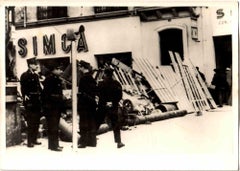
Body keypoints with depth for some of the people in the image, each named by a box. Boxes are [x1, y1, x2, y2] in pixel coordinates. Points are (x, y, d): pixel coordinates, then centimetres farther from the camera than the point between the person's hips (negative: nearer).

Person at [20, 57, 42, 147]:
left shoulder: (36, 75, 16)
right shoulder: (24, 75, -7)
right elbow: (23, 88, -15)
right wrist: (25, 95, -27)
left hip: (37, 102, 8)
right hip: (30, 102, -8)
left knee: (37, 121, 12)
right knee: (31, 122, -5)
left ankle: (34, 139, 22)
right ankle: (30, 141, 2)